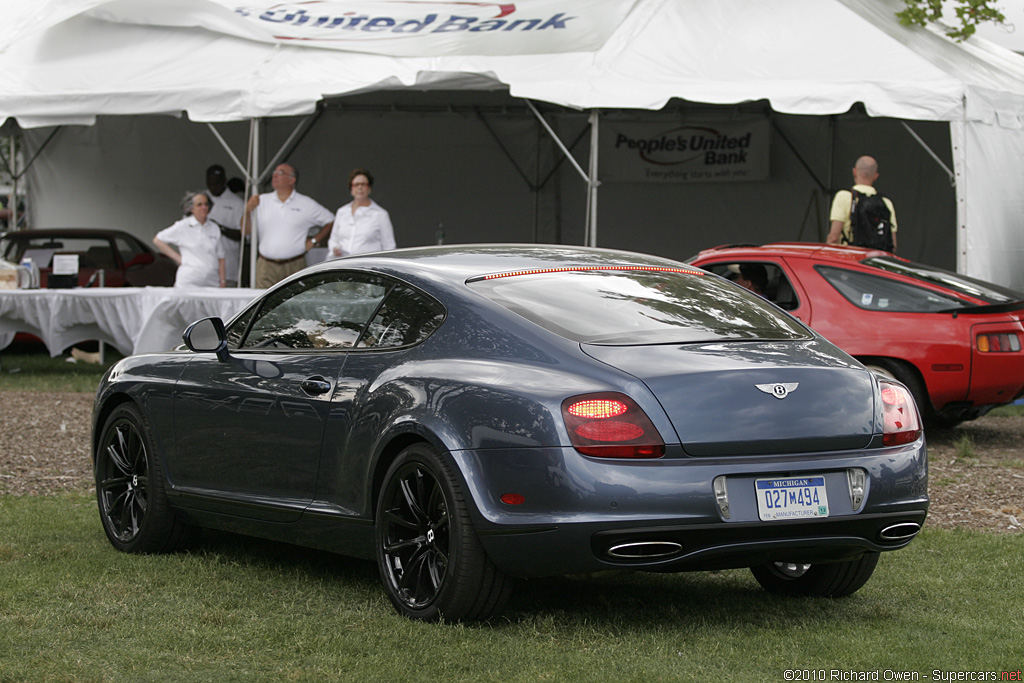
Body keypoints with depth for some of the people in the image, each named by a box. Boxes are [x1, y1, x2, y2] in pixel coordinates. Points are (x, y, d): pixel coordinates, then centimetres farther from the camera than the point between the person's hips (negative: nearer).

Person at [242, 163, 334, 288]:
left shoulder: (307, 204, 6)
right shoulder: (261, 201, 10)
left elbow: (330, 222, 13)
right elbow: (245, 231, 8)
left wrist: (314, 241, 4)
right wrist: (247, 211, -9)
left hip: (294, 267, -1)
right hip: (266, 267, 1)